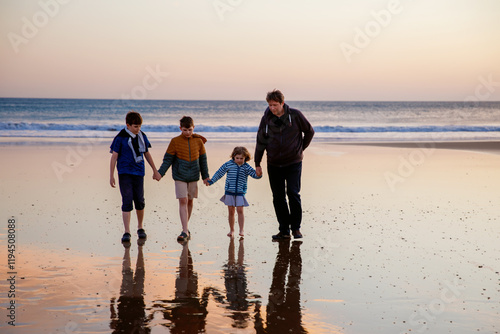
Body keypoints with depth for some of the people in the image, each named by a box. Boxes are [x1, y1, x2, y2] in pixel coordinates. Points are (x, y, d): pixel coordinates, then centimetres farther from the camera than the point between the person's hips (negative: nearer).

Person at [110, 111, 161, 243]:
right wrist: (111, 176, -7)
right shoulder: (120, 138, -7)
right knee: (127, 202, -10)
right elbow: (114, 156, -4)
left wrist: (155, 171, 20)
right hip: (125, 173, -4)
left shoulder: (142, 136, 6)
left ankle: (140, 227, 27)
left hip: (138, 173, 4)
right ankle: (127, 232, -8)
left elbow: (147, 154, 17)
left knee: (139, 201, 7)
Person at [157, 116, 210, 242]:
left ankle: (186, 228, 25)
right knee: (183, 201, -10)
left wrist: (205, 176, 15)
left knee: (190, 201, 10)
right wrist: (160, 173, -9)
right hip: (180, 176, -3)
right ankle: (185, 231, -13)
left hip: (193, 176, 3)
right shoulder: (175, 141, -4)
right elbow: (168, 159, -1)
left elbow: (203, 159, 12)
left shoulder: (198, 141, 3)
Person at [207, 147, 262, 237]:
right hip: (229, 192, 1)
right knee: (231, 211, 6)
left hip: (240, 192, -1)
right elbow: (219, 173, 6)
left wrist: (258, 174, -31)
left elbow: (254, 174, -8)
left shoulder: (246, 167, -1)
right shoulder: (228, 164, -1)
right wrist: (211, 181, 5)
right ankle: (231, 230, 17)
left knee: (240, 210, -8)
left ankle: (242, 230, -5)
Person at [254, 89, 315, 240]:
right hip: (274, 164, 2)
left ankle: (296, 227, 7)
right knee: (278, 198, 3)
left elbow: (309, 131, 7)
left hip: (293, 163, -2)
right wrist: (257, 163, 8)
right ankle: (284, 230, 11)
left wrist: (301, 149, 12)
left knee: (293, 194, -8)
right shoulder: (266, 118, -1)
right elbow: (261, 141, 8)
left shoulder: (295, 115, -7)